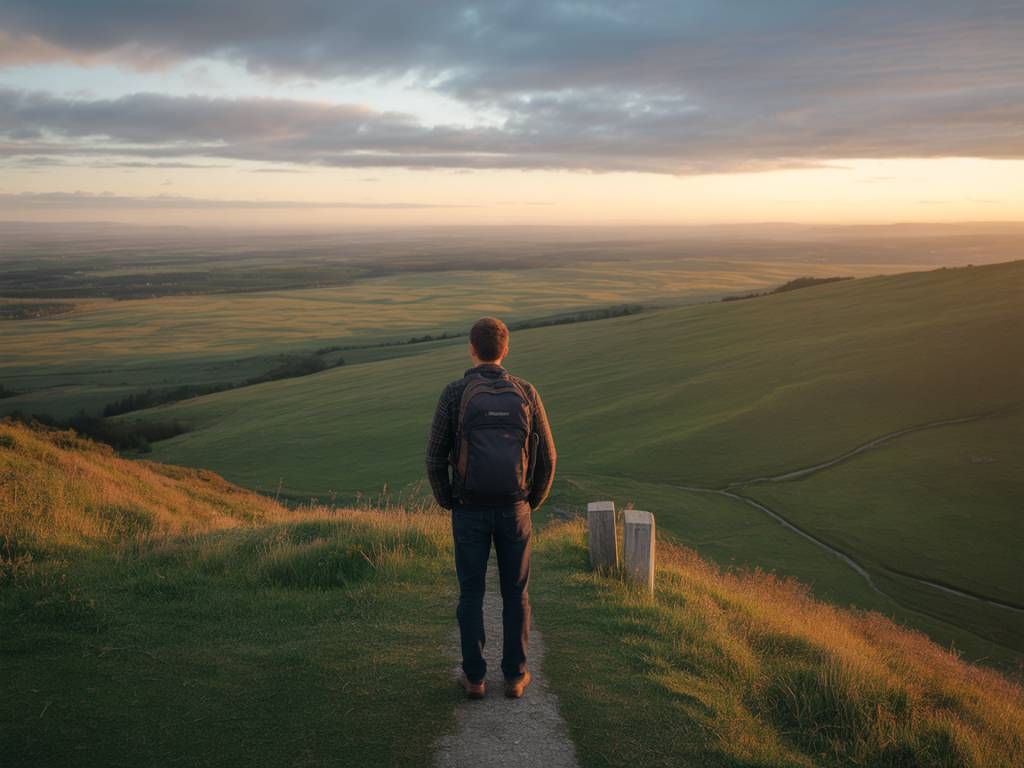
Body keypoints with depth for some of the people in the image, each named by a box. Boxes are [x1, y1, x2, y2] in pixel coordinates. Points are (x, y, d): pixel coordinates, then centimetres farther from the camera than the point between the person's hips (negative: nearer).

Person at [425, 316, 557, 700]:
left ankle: (474, 677, 19)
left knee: (471, 593, 13)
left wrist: (447, 503, 11)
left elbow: (435, 457, -6)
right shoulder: (525, 392, -3)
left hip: (471, 510, -1)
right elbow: (546, 457, 0)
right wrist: (532, 503, 15)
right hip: (513, 509, 1)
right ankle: (514, 676, 20)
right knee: (515, 592, 15)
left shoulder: (454, 393, -8)